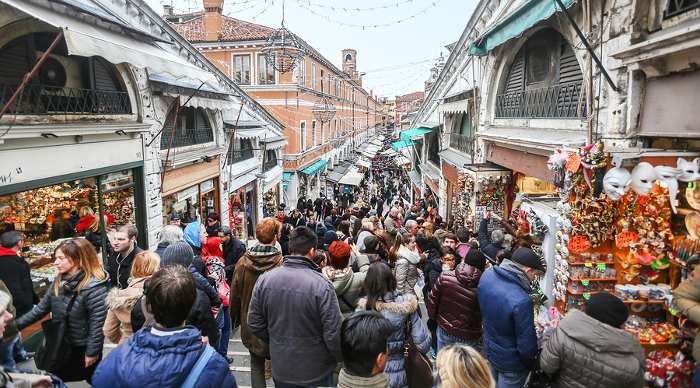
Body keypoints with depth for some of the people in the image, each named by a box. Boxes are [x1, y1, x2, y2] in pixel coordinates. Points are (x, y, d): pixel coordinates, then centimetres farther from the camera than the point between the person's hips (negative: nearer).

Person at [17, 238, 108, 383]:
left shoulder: (94, 287, -27)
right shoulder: (59, 281, -2)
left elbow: (97, 322, -25)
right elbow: (42, 308, 7)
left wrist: (92, 352, -21)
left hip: (82, 348, -7)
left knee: (94, 380, 14)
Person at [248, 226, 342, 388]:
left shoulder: (264, 279, -10)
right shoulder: (321, 285, -24)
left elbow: (254, 322, -1)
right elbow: (334, 334, -22)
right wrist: (341, 359, -2)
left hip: (280, 368, 4)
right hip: (316, 373, -3)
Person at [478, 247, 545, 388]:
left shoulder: (487, 275, -18)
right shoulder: (521, 301, -38)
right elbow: (527, 345, -25)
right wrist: (532, 362, -7)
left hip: (489, 350, 6)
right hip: (511, 363, -6)